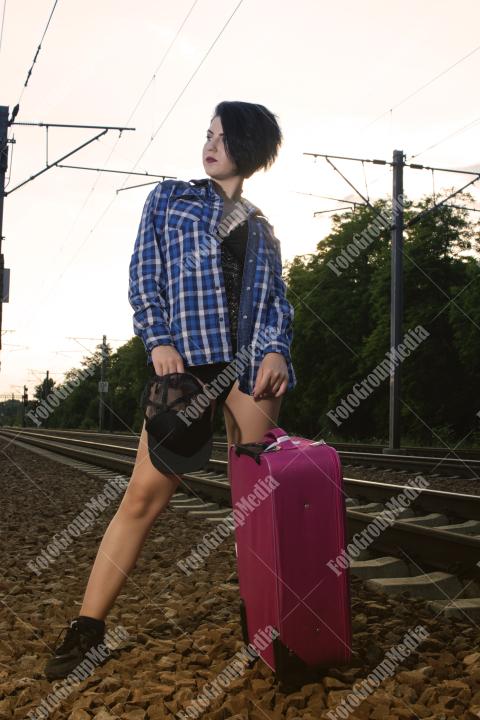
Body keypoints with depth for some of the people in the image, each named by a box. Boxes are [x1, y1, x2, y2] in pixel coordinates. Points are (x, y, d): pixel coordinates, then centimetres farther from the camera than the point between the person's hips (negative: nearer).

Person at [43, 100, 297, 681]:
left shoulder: (262, 228, 21)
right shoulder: (169, 198, 14)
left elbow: (277, 300, 14)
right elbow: (144, 276, 6)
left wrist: (276, 350, -5)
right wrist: (158, 341, -8)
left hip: (252, 365, 3)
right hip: (186, 359, -2)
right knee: (144, 492, -8)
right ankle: (87, 628, -1)